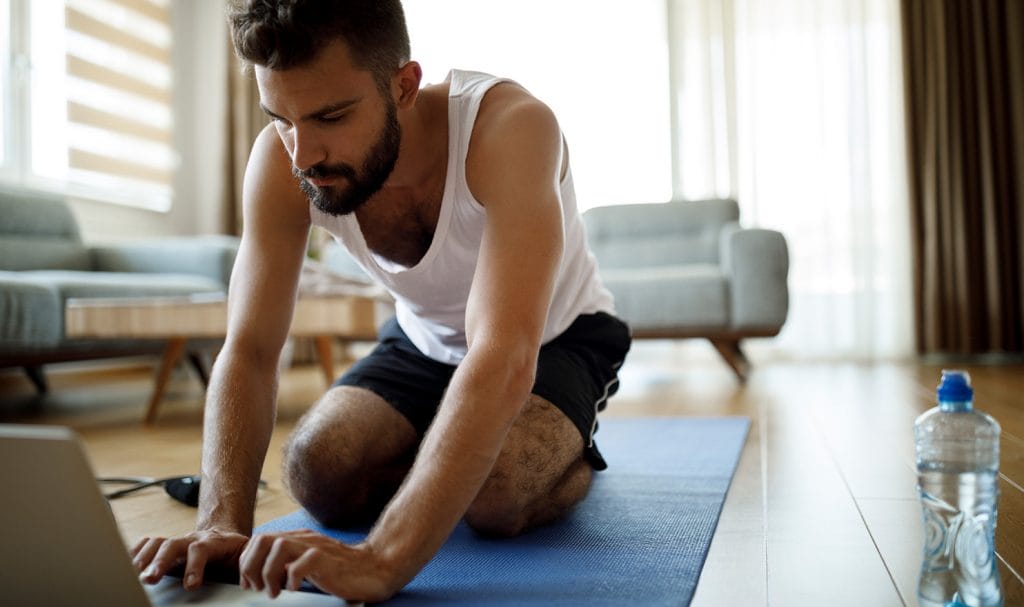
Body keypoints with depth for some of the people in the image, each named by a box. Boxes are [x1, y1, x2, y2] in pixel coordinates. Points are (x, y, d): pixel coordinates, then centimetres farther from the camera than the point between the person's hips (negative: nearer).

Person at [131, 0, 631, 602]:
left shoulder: (509, 125, -38)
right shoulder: (281, 160, -23)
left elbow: (505, 361, -48)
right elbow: (249, 351, -23)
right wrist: (223, 522, -37)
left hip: (555, 334, -4)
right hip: (425, 339, 4)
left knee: (494, 498, -29)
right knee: (319, 474, -17)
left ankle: (576, 457, 7)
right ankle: (441, 454, 14)